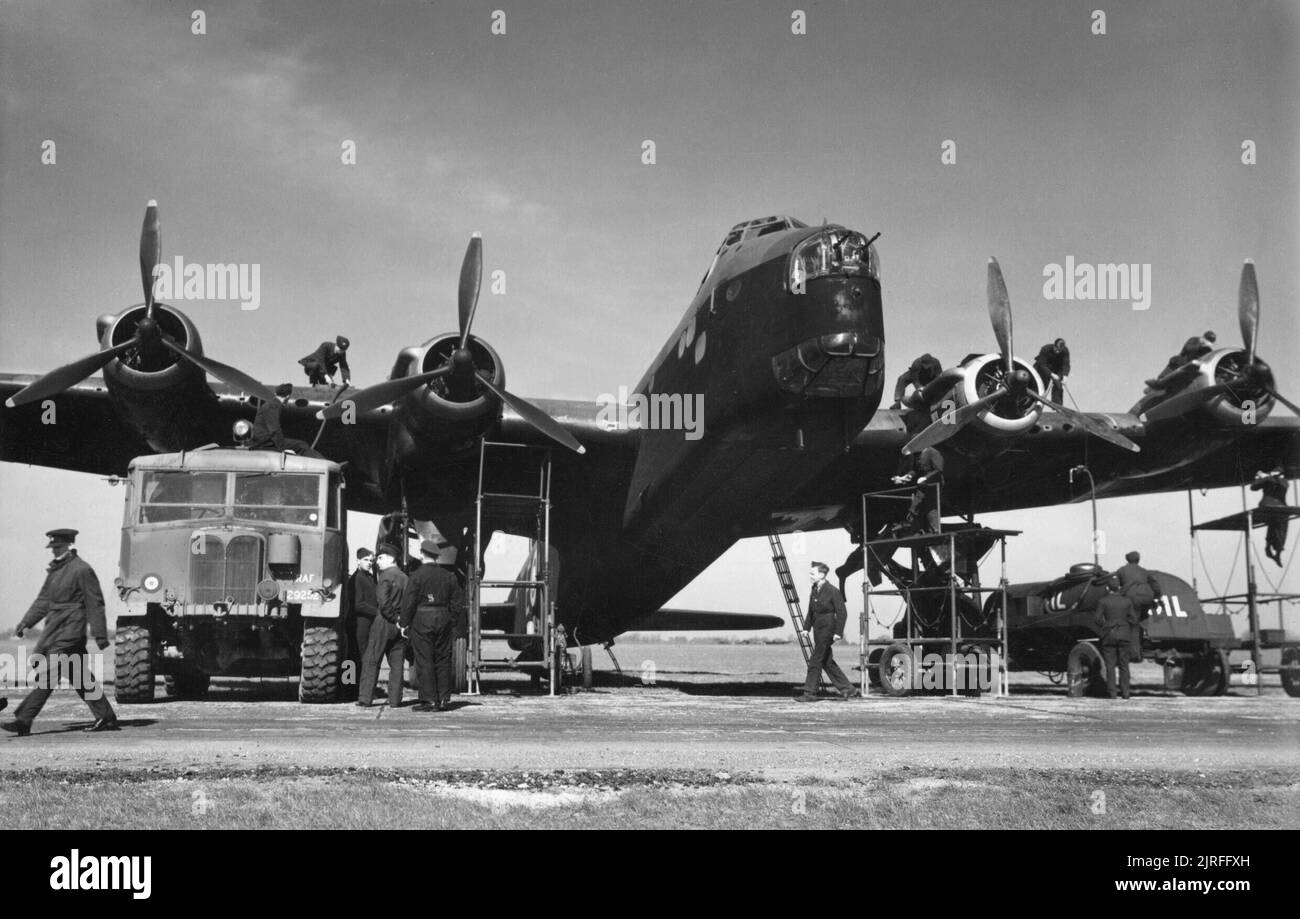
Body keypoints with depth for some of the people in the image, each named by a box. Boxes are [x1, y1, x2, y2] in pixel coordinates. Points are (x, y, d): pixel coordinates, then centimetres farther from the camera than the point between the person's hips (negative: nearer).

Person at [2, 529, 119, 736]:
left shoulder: (82, 570, -11)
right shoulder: (55, 569, 14)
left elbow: (95, 604, -12)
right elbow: (44, 599, 19)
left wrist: (100, 635, -13)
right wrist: (26, 622, 9)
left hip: (69, 632, -9)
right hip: (54, 631, 9)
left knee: (47, 675, -10)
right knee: (81, 678, 11)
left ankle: (24, 721, -9)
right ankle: (106, 718, 16)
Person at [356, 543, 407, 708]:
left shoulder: (385, 576, -9)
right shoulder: (405, 578, 10)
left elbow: (383, 602, -20)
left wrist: (393, 618, -10)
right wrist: (400, 619, 6)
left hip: (384, 622, -6)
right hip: (400, 626, 6)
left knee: (371, 662, 1)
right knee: (397, 664, 8)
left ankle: (365, 699, 0)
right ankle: (395, 699, 6)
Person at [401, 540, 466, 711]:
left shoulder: (418, 575, -9)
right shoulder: (448, 575, 6)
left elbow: (409, 602, -10)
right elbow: (458, 600, 8)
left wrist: (405, 624, -3)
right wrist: (451, 619, 14)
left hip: (422, 620, -4)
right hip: (444, 620, 4)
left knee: (424, 661, 0)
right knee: (443, 660, 9)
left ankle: (429, 700, -2)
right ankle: (443, 699, 11)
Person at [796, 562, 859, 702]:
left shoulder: (832, 591, -14)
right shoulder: (814, 590, 9)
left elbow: (842, 613, -13)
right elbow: (811, 611, 17)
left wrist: (838, 632, -17)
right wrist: (806, 627, 8)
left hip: (827, 629, -9)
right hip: (818, 630, 9)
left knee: (815, 661, -7)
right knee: (827, 662, 12)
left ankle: (809, 693, -2)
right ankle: (848, 689, 19)